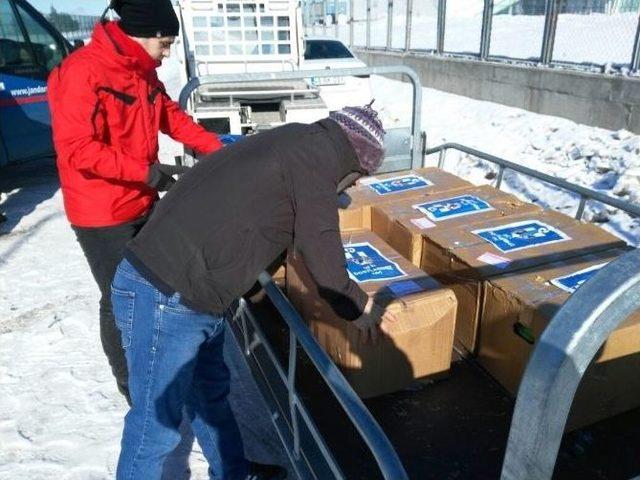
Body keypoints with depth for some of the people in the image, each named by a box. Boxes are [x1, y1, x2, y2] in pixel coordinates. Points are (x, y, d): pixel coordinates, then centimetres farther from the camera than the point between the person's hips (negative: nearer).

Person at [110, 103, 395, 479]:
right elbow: (326, 268, -13)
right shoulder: (314, 160, -14)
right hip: (163, 299, -10)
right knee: (157, 422, 8)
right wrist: (359, 309, 6)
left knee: (211, 392, 25)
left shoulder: (292, 141, 14)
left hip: (190, 294, 10)